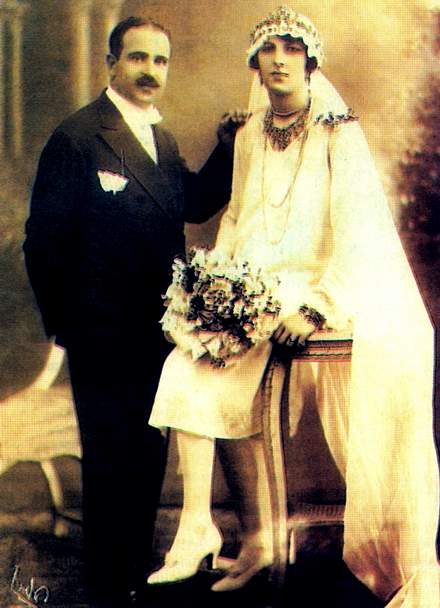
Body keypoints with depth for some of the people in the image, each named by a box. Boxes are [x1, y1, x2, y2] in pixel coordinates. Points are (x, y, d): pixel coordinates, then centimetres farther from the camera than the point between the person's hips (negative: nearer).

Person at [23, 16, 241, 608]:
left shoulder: (162, 140, 10)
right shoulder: (76, 137, -13)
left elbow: (195, 204, 13)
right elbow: (44, 240, -14)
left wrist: (228, 149, 0)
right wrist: (63, 323, -8)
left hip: (159, 333, 7)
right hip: (105, 337, -7)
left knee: (149, 457, 19)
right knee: (111, 462, 7)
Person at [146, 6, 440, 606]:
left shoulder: (339, 133, -2)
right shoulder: (249, 138, 15)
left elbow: (357, 229, -11)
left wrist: (317, 306, -21)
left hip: (332, 291, -4)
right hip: (261, 292, 5)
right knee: (192, 369, -18)